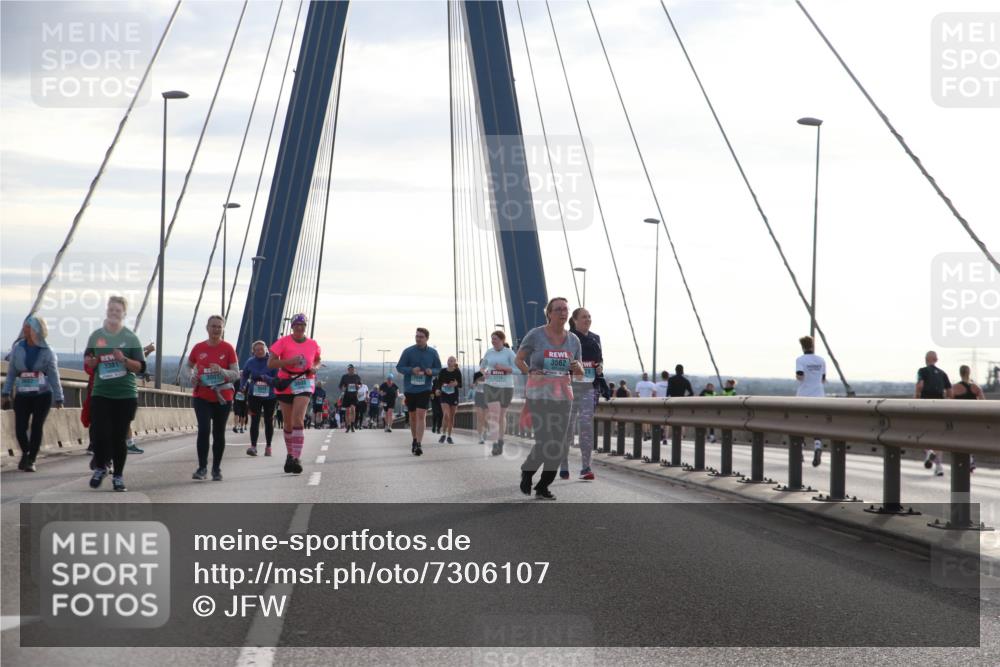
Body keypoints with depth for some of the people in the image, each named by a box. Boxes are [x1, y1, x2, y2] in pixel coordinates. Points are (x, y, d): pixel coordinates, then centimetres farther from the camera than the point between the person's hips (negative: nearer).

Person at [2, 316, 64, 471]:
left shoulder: (47, 352, -6)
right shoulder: (17, 348, -1)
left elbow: (54, 376, -4)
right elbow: (11, 373, 5)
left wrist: (58, 399, -6)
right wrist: (6, 393, 1)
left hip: (43, 395, -2)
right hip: (22, 396, 2)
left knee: (37, 427, -2)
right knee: (20, 428, -3)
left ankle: (31, 460, 12)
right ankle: (25, 453, 26)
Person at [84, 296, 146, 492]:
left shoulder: (131, 338, 1)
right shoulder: (96, 336, 6)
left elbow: (141, 367, 0)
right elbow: (87, 363, 14)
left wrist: (124, 359, -17)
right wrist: (94, 360, -9)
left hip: (126, 395, -1)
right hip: (101, 394, 1)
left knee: (119, 437, 3)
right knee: (101, 434, -8)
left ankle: (118, 476, 16)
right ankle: (100, 468, 17)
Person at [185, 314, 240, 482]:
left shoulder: (228, 348, -3)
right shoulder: (199, 348, 3)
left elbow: (236, 374, -4)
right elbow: (189, 366, 21)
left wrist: (222, 371, -22)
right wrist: (192, 376, -1)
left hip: (222, 397, 0)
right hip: (202, 397, 1)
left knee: (219, 433, 7)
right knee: (204, 429, -14)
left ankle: (217, 469, 20)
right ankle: (202, 467, -5)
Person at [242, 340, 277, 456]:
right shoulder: (250, 362, -1)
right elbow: (244, 376, 15)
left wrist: (264, 378, -29)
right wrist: (243, 386, -1)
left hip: (270, 396, -1)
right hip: (254, 395, 1)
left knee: (269, 422, 10)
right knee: (254, 421, -10)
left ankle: (268, 447, 23)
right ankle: (253, 446, -14)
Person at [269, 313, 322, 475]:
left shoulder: (313, 344, 4)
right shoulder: (283, 342, -4)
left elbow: (317, 360, 23)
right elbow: (270, 363, -8)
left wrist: (314, 368, 0)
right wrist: (289, 361, -20)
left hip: (304, 384, 0)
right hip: (285, 384, 0)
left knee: (298, 420, -17)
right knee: (287, 423, 10)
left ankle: (296, 459, -22)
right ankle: (289, 454, 31)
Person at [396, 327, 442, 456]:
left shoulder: (433, 353, 0)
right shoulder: (408, 351, -5)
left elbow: (438, 369, 8)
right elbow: (399, 367, -2)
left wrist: (432, 371, -15)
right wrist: (412, 370, -20)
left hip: (425, 389, -1)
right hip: (410, 389, 1)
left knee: (421, 415, -14)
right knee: (412, 415, 13)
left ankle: (418, 444, -17)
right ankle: (414, 440, 32)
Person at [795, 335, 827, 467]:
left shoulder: (801, 360, -7)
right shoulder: (821, 360, 7)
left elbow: (800, 376, -21)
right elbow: (823, 380, 13)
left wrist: (797, 376, 0)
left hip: (804, 396, -2)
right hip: (818, 396, 2)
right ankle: (817, 447, -27)